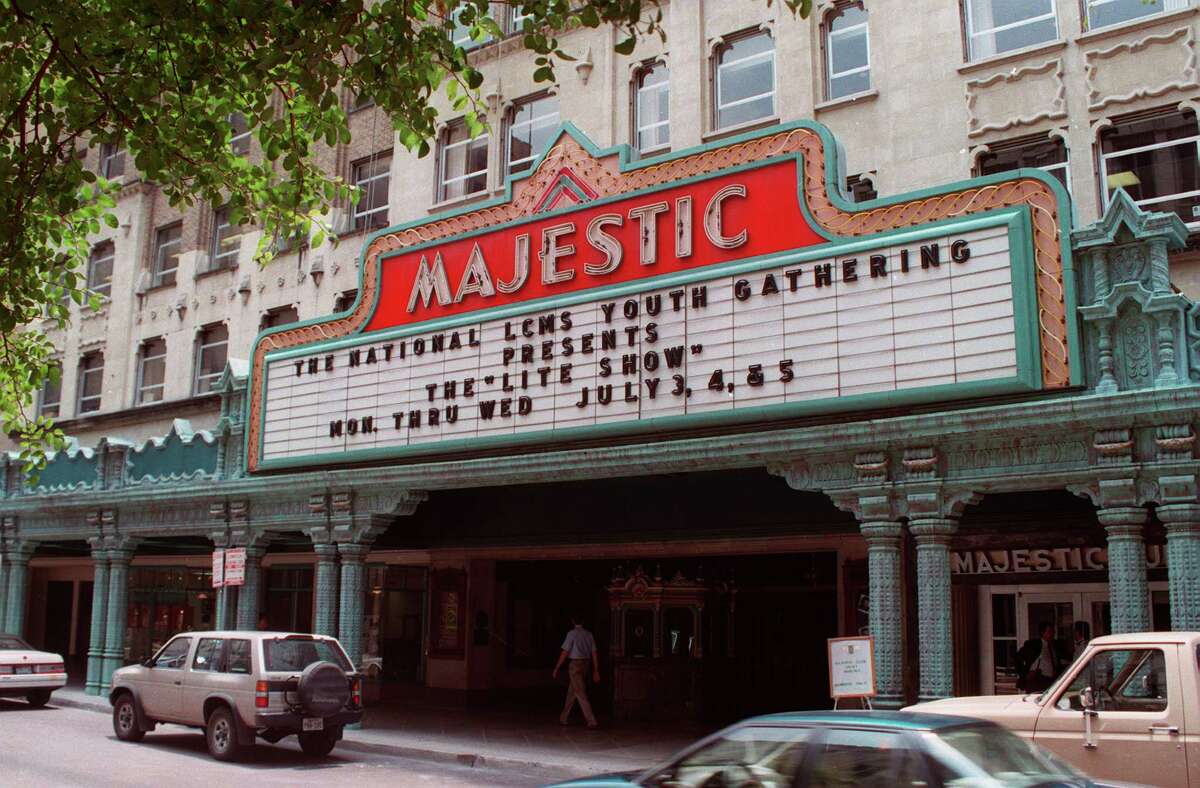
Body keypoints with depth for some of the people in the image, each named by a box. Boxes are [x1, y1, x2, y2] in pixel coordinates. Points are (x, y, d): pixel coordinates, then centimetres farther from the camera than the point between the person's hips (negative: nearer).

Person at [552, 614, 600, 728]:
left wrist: (556, 668, -4)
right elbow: (594, 653, 7)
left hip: (575, 664, -6)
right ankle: (563, 718, 24)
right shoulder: (589, 634, 7)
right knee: (571, 692, 17)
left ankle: (591, 721, -11)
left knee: (580, 693, -5)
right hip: (585, 664, 7)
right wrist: (596, 671, 12)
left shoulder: (572, 633, -10)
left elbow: (565, 652, -10)